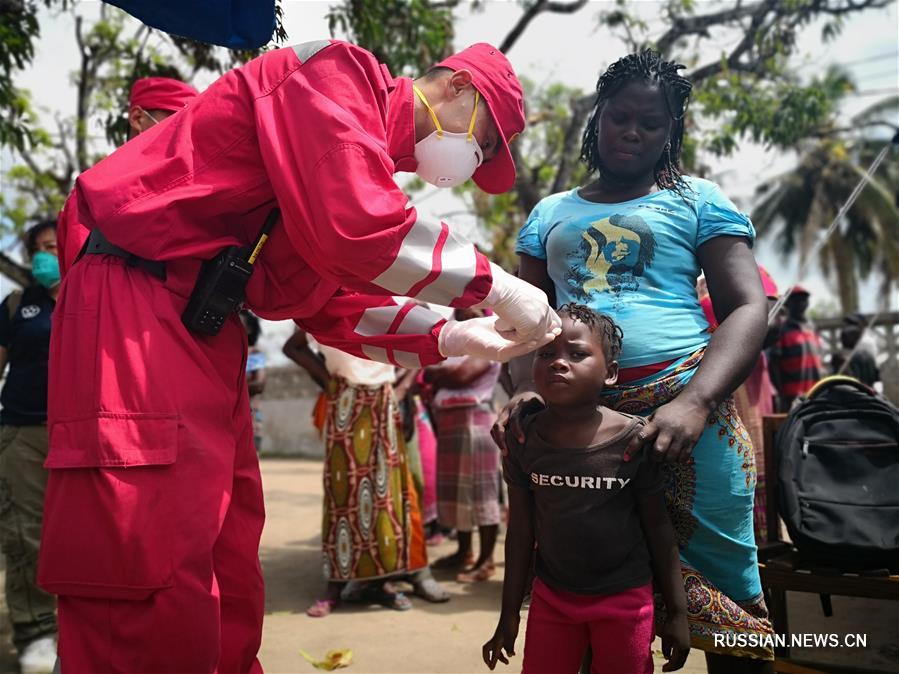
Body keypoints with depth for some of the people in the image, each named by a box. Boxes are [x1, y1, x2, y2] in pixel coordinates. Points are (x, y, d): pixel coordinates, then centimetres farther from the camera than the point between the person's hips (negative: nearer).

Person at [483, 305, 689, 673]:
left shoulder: (635, 439, -15)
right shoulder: (525, 439, -8)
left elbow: (659, 529, -6)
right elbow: (521, 530, 0)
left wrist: (677, 611, -1)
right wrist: (509, 612, 5)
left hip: (625, 599, -2)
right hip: (550, 597, 2)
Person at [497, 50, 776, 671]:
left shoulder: (697, 200, 9)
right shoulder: (550, 215, 18)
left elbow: (749, 308, -2)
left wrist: (693, 404, -20)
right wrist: (525, 391, -9)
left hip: (683, 409, -2)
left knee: (718, 587, 2)